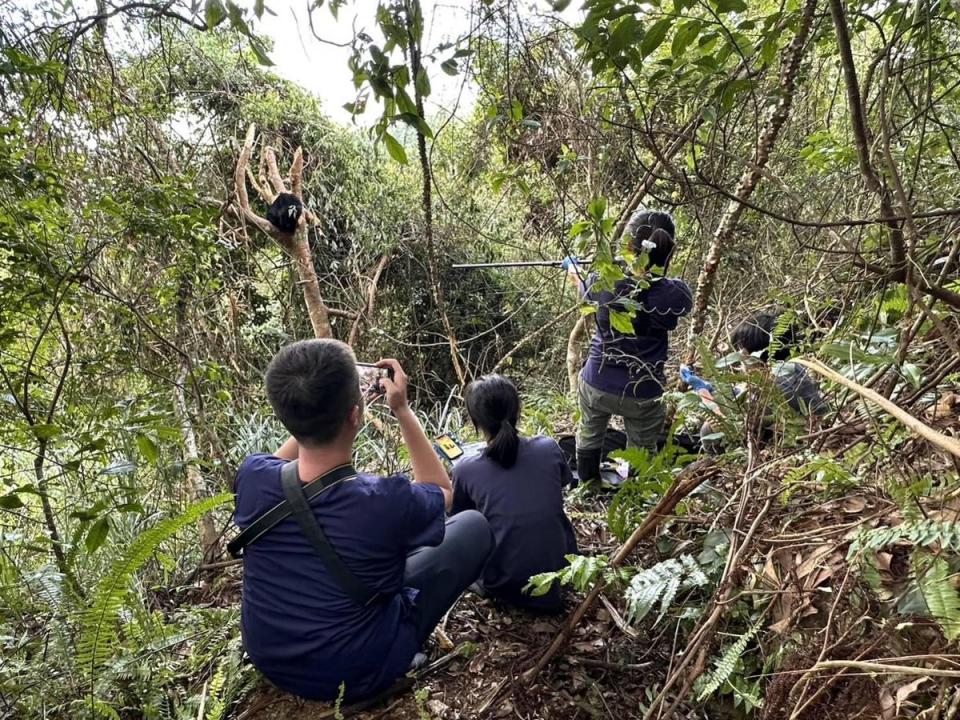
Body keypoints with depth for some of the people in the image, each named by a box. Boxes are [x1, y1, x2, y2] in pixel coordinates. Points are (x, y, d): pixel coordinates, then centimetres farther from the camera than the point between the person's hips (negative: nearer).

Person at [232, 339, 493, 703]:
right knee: (474, 526, 2)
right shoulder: (386, 501, -33)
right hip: (355, 675, -4)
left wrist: (314, 404, -4)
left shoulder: (252, 478, -22)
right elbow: (442, 490, -8)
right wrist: (402, 409, -12)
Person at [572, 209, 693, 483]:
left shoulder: (601, 281, -15)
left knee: (589, 437, 26)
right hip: (643, 393, -2)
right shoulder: (675, 294, -20)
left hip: (597, 383, 2)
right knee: (641, 451, 19)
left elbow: (585, 290, 10)